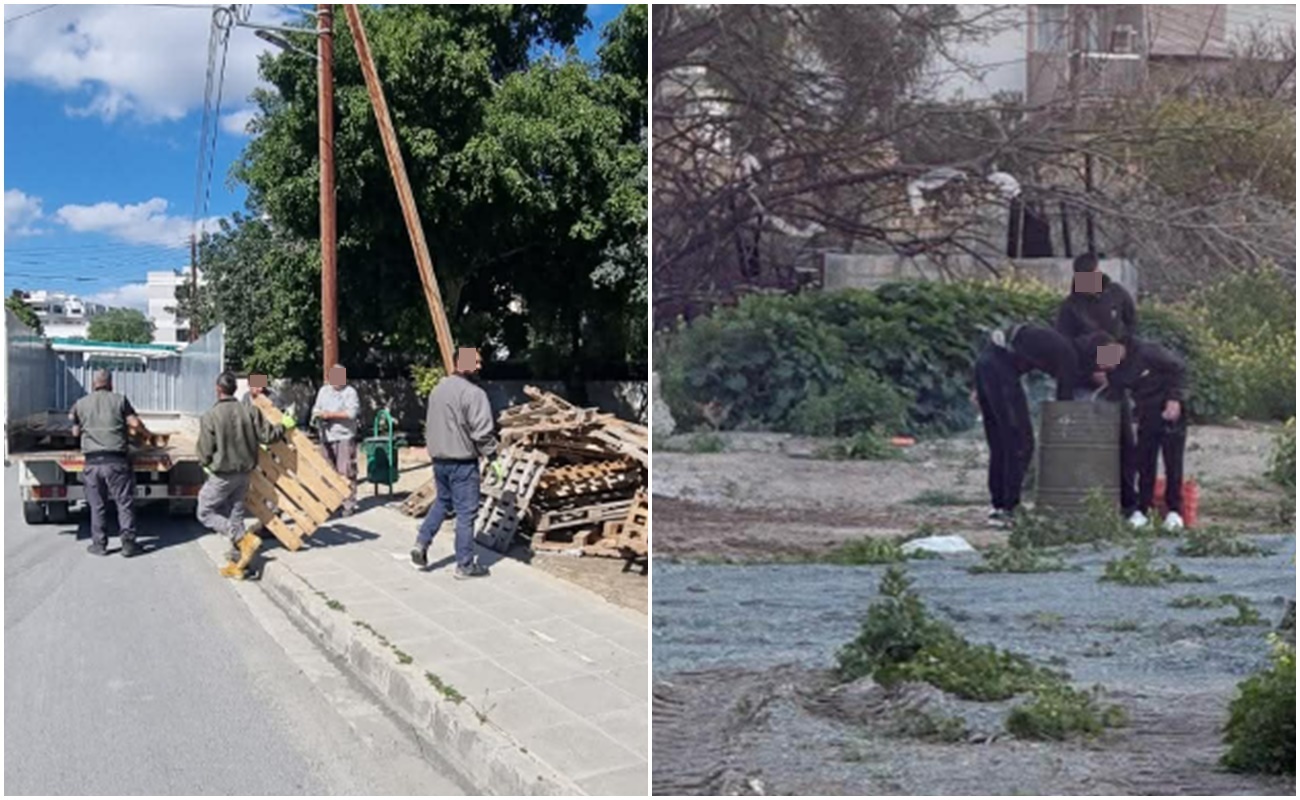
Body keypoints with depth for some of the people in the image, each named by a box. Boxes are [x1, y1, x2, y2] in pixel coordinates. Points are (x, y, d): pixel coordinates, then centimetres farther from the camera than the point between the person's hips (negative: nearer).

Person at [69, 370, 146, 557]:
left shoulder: (80, 404, 12)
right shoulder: (119, 400, 5)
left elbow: (76, 432, 18)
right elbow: (135, 423, -2)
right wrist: (146, 433, 18)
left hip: (93, 461, 2)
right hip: (116, 460, -2)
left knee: (97, 505, 10)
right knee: (124, 502, 3)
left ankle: (99, 544, 13)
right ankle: (128, 542, 0)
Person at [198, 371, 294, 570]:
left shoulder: (210, 416, -16)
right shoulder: (250, 411, -7)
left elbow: (205, 451, -12)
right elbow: (267, 435, -5)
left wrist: (205, 463, 11)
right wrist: (284, 426, 14)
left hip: (222, 475, -5)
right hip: (245, 472, 5)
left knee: (206, 513, 7)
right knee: (236, 513, 16)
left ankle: (244, 538, -8)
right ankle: (237, 554, 16)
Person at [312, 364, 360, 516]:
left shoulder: (350, 392, -3)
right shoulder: (323, 390, 15)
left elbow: (352, 412, -14)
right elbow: (316, 409, 13)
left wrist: (331, 414, -15)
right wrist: (319, 414, -10)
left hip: (344, 436, -6)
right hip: (326, 436, 6)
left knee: (346, 472, -7)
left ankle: (349, 504, -4)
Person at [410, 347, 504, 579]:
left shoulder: (438, 388, 9)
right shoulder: (473, 393, -17)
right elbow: (482, 432, -19)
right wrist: (494, 460, -12)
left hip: (438, 458, 8)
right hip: (462, 462, -8)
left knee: (442, 502, 25)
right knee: (465, 512, 1)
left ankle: (421, 544, 14)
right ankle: (465, 565, 7)